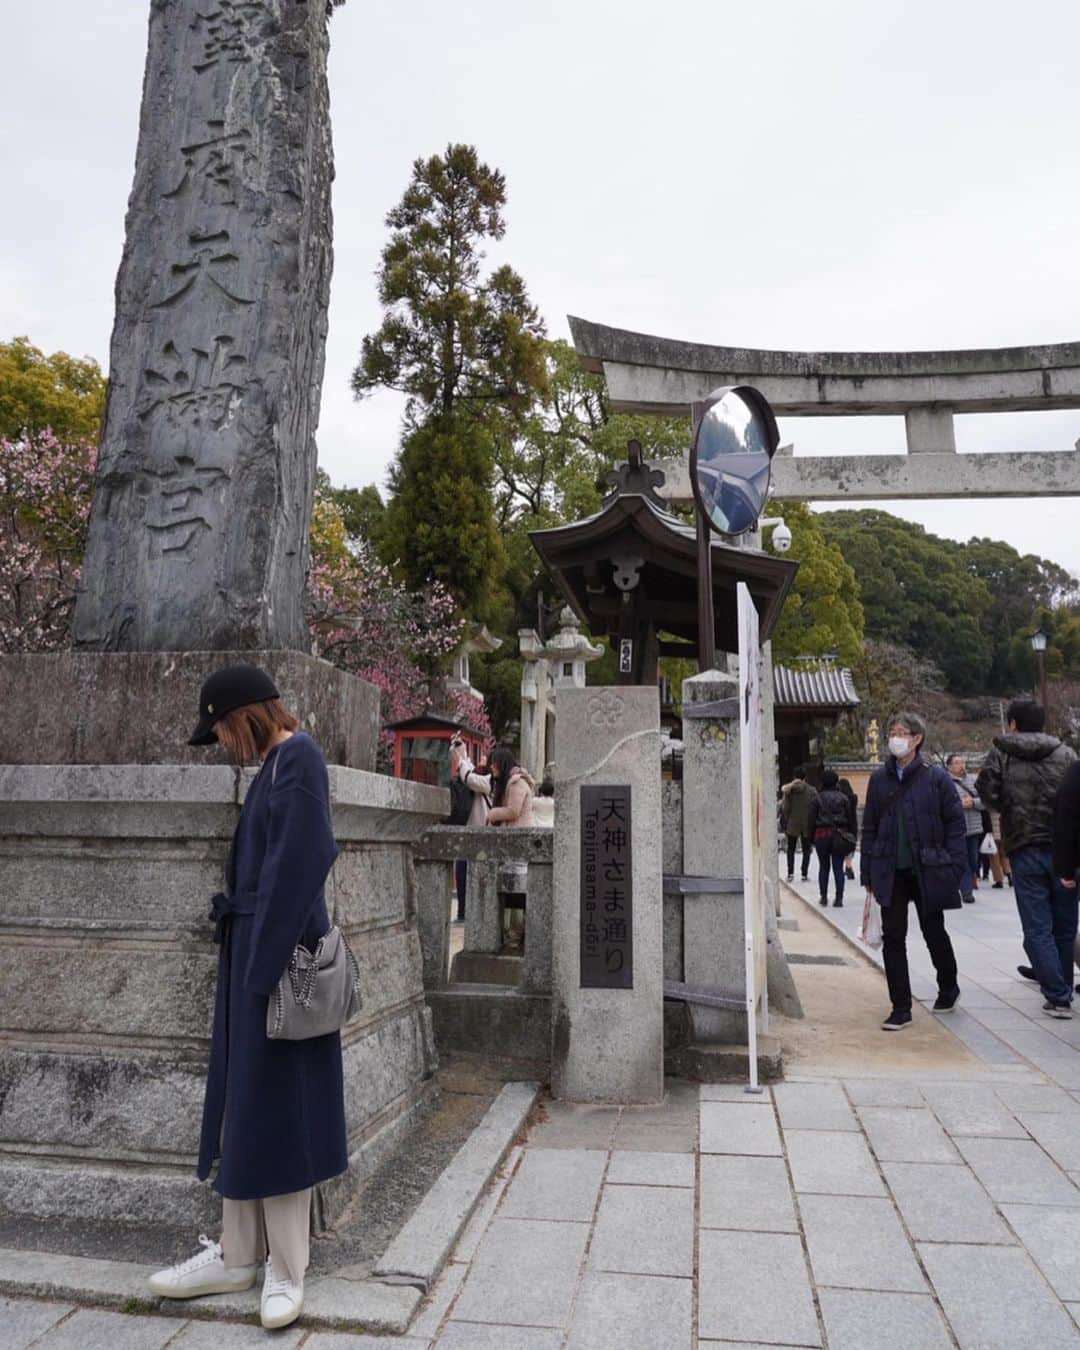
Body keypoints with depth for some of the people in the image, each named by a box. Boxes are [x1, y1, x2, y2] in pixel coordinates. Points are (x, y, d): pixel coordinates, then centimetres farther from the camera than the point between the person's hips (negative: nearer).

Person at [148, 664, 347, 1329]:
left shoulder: (298, 758, -14)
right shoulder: (274, 765, 13)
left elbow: (297, 865, -21)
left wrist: (267, 968, -19)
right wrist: (249, 961, 13)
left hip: (278, 957, -9)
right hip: (255, 955, 9)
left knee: (274, 1109, 1)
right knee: (242, 1105, 15)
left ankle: (287, 1269, 16)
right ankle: (238, 1254, 28)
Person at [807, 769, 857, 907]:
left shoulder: (817, 799, -1)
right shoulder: (844, 798, 2)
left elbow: (812, 821, -2)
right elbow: (852, 819, 3)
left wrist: (812, 838, 5)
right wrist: (852, 836, 8)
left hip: (822, 835, 0)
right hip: (840, 836, 1)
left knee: (823, 867, 11)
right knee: (838, 868, 3)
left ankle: (823, 897, 14)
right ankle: (839, 898, -2)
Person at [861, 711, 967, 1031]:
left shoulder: (936, 777, -5)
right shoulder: (879, 779, 3)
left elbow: (955, 823, -3)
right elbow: (869, 828, 7)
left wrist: (954, 868, -9)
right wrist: (868, 874, 3)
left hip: (927, 870, -2)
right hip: (891, 873, 2)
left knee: (934, 932, 14)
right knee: (893, 938, 2)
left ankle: (948, 987, 41)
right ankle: (901, 1008, 11)